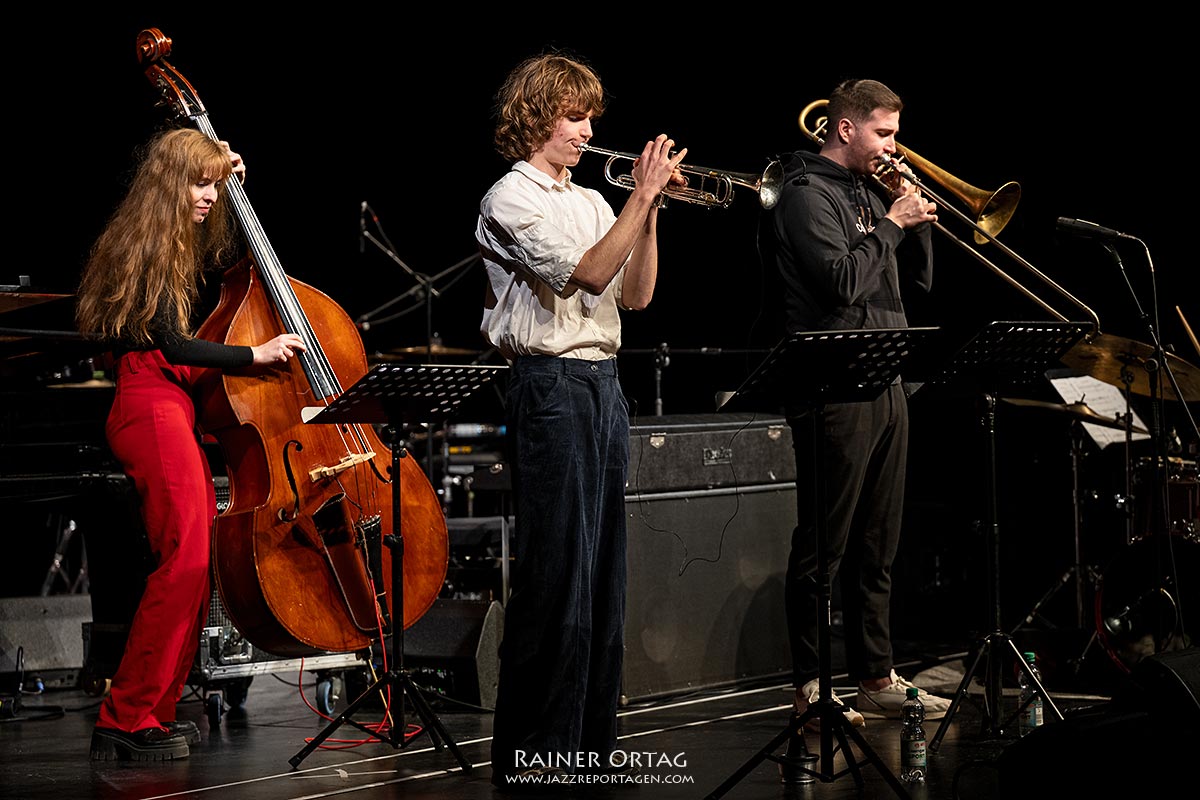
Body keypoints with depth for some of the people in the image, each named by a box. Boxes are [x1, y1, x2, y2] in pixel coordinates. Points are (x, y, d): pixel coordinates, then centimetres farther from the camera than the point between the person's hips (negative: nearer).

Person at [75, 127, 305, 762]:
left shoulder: (181, 249, 19)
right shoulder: (146, 246, -8)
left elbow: (226, 252, 41)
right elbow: (169, 342, -16)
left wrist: (234, 181, 29)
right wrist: (254, 355, -18)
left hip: (173, 408, 10)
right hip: (151, 406, -10)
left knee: (197, 563, 3)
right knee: (186, 559, -16)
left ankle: (156, 708, 9)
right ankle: (126, 721, -11)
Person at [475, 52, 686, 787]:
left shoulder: (592, 202, 18)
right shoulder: (511, 199, -5)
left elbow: (636, 293, 11)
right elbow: (587, 273, -18)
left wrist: (652, 211, 3)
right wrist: (642, 196, -16)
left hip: (604, 384, 8)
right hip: (551, 386, -8)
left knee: (603, 566, 10)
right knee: (556, 568, -8)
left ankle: (589, 739, 18)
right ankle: (533, 751, -2)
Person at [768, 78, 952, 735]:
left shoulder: (869, 192, 18)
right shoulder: (806, 193, -7)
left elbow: (920, 278, 21)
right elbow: (842, 281, -20)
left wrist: (914, 217, 6)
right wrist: (893, 223, -10)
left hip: (886, 387, 9)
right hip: (835, 391, -9)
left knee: (877, 546, 13)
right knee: (824, 547, -4)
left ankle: (876, 677, 20)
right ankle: (810, 687, 2)